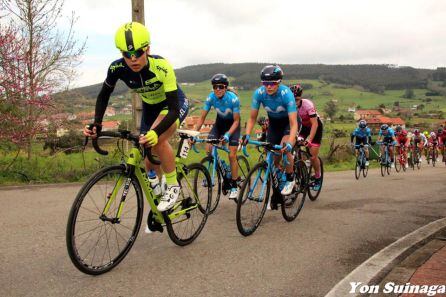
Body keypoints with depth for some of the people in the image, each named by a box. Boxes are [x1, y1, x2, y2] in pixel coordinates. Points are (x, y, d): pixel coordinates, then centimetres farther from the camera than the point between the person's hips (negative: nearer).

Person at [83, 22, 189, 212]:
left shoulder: (162, 67, -37)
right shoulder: (117, 68, -24)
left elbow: (173, 109, -39)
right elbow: (104, 96, -6)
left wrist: (156, 132, -56)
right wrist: (96, 124, -20)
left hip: (176, 104, -4)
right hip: (150, 107, 5)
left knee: (157, 140, -35)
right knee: (149, 162, 4)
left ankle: (173, 186, -11)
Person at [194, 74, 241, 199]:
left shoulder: (233, 98, -30)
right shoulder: (211, 97, -21)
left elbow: (236, 121, -25)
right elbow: (202, 117, -17)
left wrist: (228, 134, -39)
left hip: (232, 124, -3)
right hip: (219, 122, 4)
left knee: (232, 155, -11)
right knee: (209, 149, -16)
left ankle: (234, 186, 2)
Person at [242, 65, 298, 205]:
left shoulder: (286, 94, -34)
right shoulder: (259, 93, -25)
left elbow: (293, 123, -38)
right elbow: (252, 118, -15)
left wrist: (289, 143, -52)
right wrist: (247, 135, -31)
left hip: (288, 121, -3)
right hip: (273, 122, 3)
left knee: (284, 149, -30)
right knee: (273, 158, -1)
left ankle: (290, 179, -5)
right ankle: (275, 195, 13)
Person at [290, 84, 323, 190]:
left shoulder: (308, 105, -33)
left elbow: (314, 124, -34)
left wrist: (309, 140, -44)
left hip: (316, 126, -4)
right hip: (304, 126, 4)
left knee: (313, 157, -8)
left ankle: (318, 178, 16)